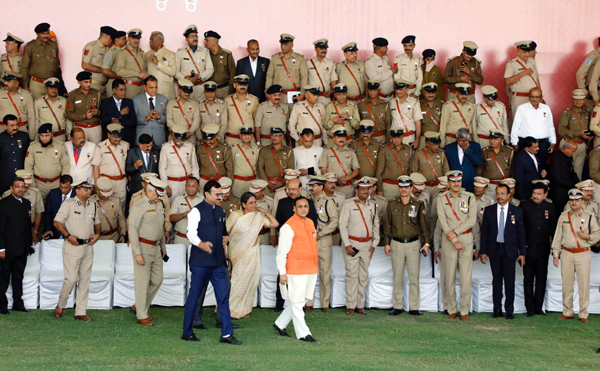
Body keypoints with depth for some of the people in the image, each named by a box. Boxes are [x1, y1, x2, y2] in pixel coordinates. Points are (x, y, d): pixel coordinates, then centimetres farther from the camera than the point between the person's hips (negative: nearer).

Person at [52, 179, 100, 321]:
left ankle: (80, 312, 10)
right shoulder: (68, 204, -5)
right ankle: (60, 306, 12)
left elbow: (97, 222, 23)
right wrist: (68, 236, -17)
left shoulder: (93, 205, 13)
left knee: (85, 280, 5)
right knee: (71, 278, -11)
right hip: (72, 246, -6)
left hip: (88, 246, 6)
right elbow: (57, 222, -7)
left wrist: (97, 234, 2)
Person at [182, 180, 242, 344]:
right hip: (200, 261, -6)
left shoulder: (220, 210, 15)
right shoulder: (197, 211, -7)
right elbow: (191, 233, -17)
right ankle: (187, 332, 14)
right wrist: (201, 244, -35)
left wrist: (226, 237, 7)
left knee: (223, 296, 2)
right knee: (194, 295, 2)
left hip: (218, 262, 6)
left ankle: (226, 334, 4)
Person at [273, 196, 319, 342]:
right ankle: (302, 333, 7)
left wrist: (315, 267, 21)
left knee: (300, 301, 13)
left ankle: (280, 324, 28)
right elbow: (282, 252, -11)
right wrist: (282, 273, -14)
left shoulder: (310, 222, 13)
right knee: (297, 302, 0)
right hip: (296, 270, -8)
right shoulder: (289, 226, -11)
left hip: (311, 270, 8)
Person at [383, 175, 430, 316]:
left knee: (414, 277, -2)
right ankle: (397, 306, 10)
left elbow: (424, 225, 7)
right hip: (397, 244, 1)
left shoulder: (418, 205, 4)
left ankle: (414, 308, 3)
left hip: (414, 244, -1)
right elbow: (387, 225, 10)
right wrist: (386, 243, 5)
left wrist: (426, 243, 1)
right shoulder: (392, 205, 6)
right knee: (397, 277, 3)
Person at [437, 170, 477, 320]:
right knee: (449, 276, 0)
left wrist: (455, 232, -12)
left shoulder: (469, 197, 4)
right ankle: (452, 310, 8)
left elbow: (472, 220, -3)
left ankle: (464, 311, 2)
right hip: (448, 240, 0)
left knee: (466, 276, -3)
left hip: (466, 237, 0)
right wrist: (454, 241, -13)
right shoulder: (441, 199, 2)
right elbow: (442, 221, -6)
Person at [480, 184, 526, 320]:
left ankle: (509, 311, 7)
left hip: (510, 250, -1)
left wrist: (522, 253, -1)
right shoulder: (489, 210, 6)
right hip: (494, 249, 1)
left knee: (509, 282, -1)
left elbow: (521, 233, 4)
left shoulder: (517, 211, 3)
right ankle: (497, 309, 12)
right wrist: (483, 251, 0)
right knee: (496, 280, 5)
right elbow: (484, 231, 6)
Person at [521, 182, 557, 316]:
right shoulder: (524, 205, -2)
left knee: (542, 278, 7)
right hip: (529, 248, -2)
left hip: (543, 249, 2)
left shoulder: (550, 207, 5)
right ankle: (530, 308, 8)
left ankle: (538, 307, 16)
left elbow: (553, 228, 10)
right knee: (528, 279, 2)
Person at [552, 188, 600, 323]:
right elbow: (558, 236, 12)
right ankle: (567, 312, 13)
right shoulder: (563, 217, 9)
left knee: (584, 284, -5)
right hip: (566, 253, 2)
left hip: (583, 254, -2)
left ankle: (583, 314, 2)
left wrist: (588, 237, -10)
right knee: (566, 284, 4)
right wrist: (556, 254, 8)